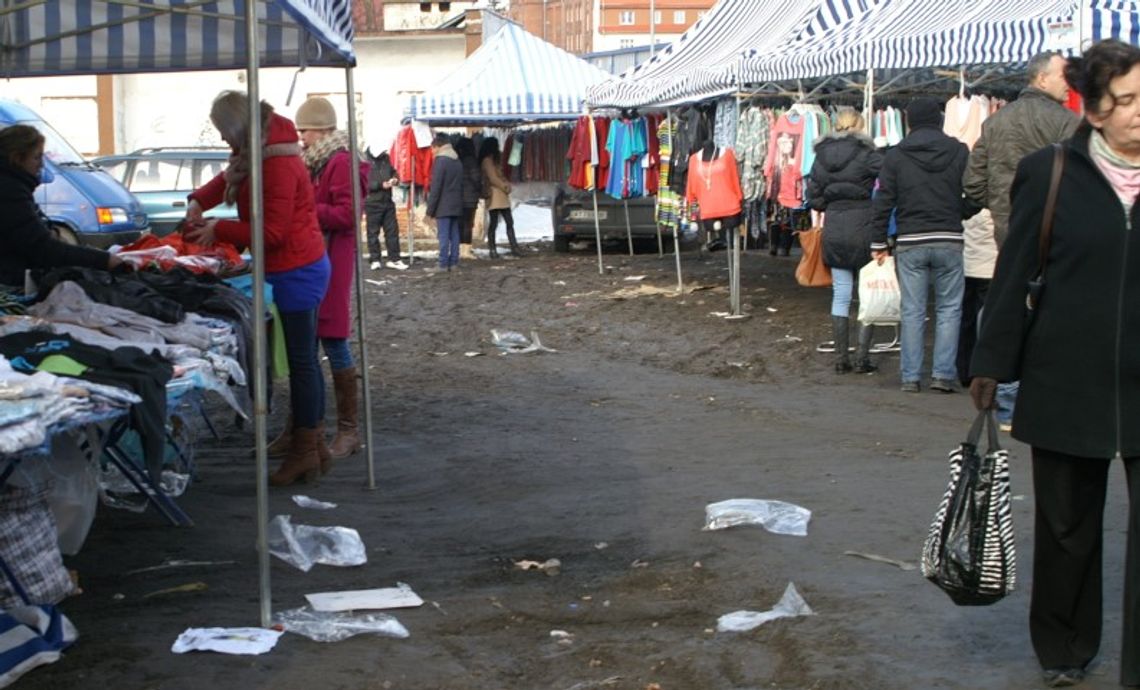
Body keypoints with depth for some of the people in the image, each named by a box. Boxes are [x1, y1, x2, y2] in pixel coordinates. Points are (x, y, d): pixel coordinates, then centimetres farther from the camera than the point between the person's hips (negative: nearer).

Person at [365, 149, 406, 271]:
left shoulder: (386, 158, 8)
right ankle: (374, 260, 9)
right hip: (373, 203, -5)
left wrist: (395, 180, -4)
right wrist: (381, 185, -23)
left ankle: (394, 259, 10)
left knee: (393, 231, 5)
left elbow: (393, 172, 19)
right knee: (373, 232, 2)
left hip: (388, 202, 5)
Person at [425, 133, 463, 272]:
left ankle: (443, 264, -7)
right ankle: (454, 262, 11)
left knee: (443, 235, -6)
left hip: (443, 207, -8)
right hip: (456, 206, 8)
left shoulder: (440, 161, -12)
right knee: (454, 234, 9)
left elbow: (435, 188, -15)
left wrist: (430, 210, -11)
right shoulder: (457, 161, 14)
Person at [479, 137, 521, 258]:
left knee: (509, 222, 6)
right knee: (494, 223, -6)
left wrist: (506, 184, 1)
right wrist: (505, 186, -5)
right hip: (494, 194, -10)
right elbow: (493, 178, -15)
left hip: (501, 195, 10)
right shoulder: (487, 160, -9)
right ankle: (493, 250, -2)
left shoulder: (495, 159, 21)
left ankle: (514, 247, 7)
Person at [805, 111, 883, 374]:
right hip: (863, 228, -4)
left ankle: (841, 359, 10)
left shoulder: (821, 156, 6)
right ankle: (863, 357, 2)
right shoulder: (866, 153, -8)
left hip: (834, 231, 4)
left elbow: (813, 197, 7)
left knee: (840, 295, 9)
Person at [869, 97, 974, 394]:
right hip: (949, 241, 0)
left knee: (912, 311, 5)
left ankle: (910, 377, 5)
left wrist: (878, 242, 5)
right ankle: (943, 373, 0)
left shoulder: (895, 155, 1)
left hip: (909, 243, 0)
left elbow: (883, 202, 0)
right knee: (949, 309, 7)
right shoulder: (959, 152, 2)